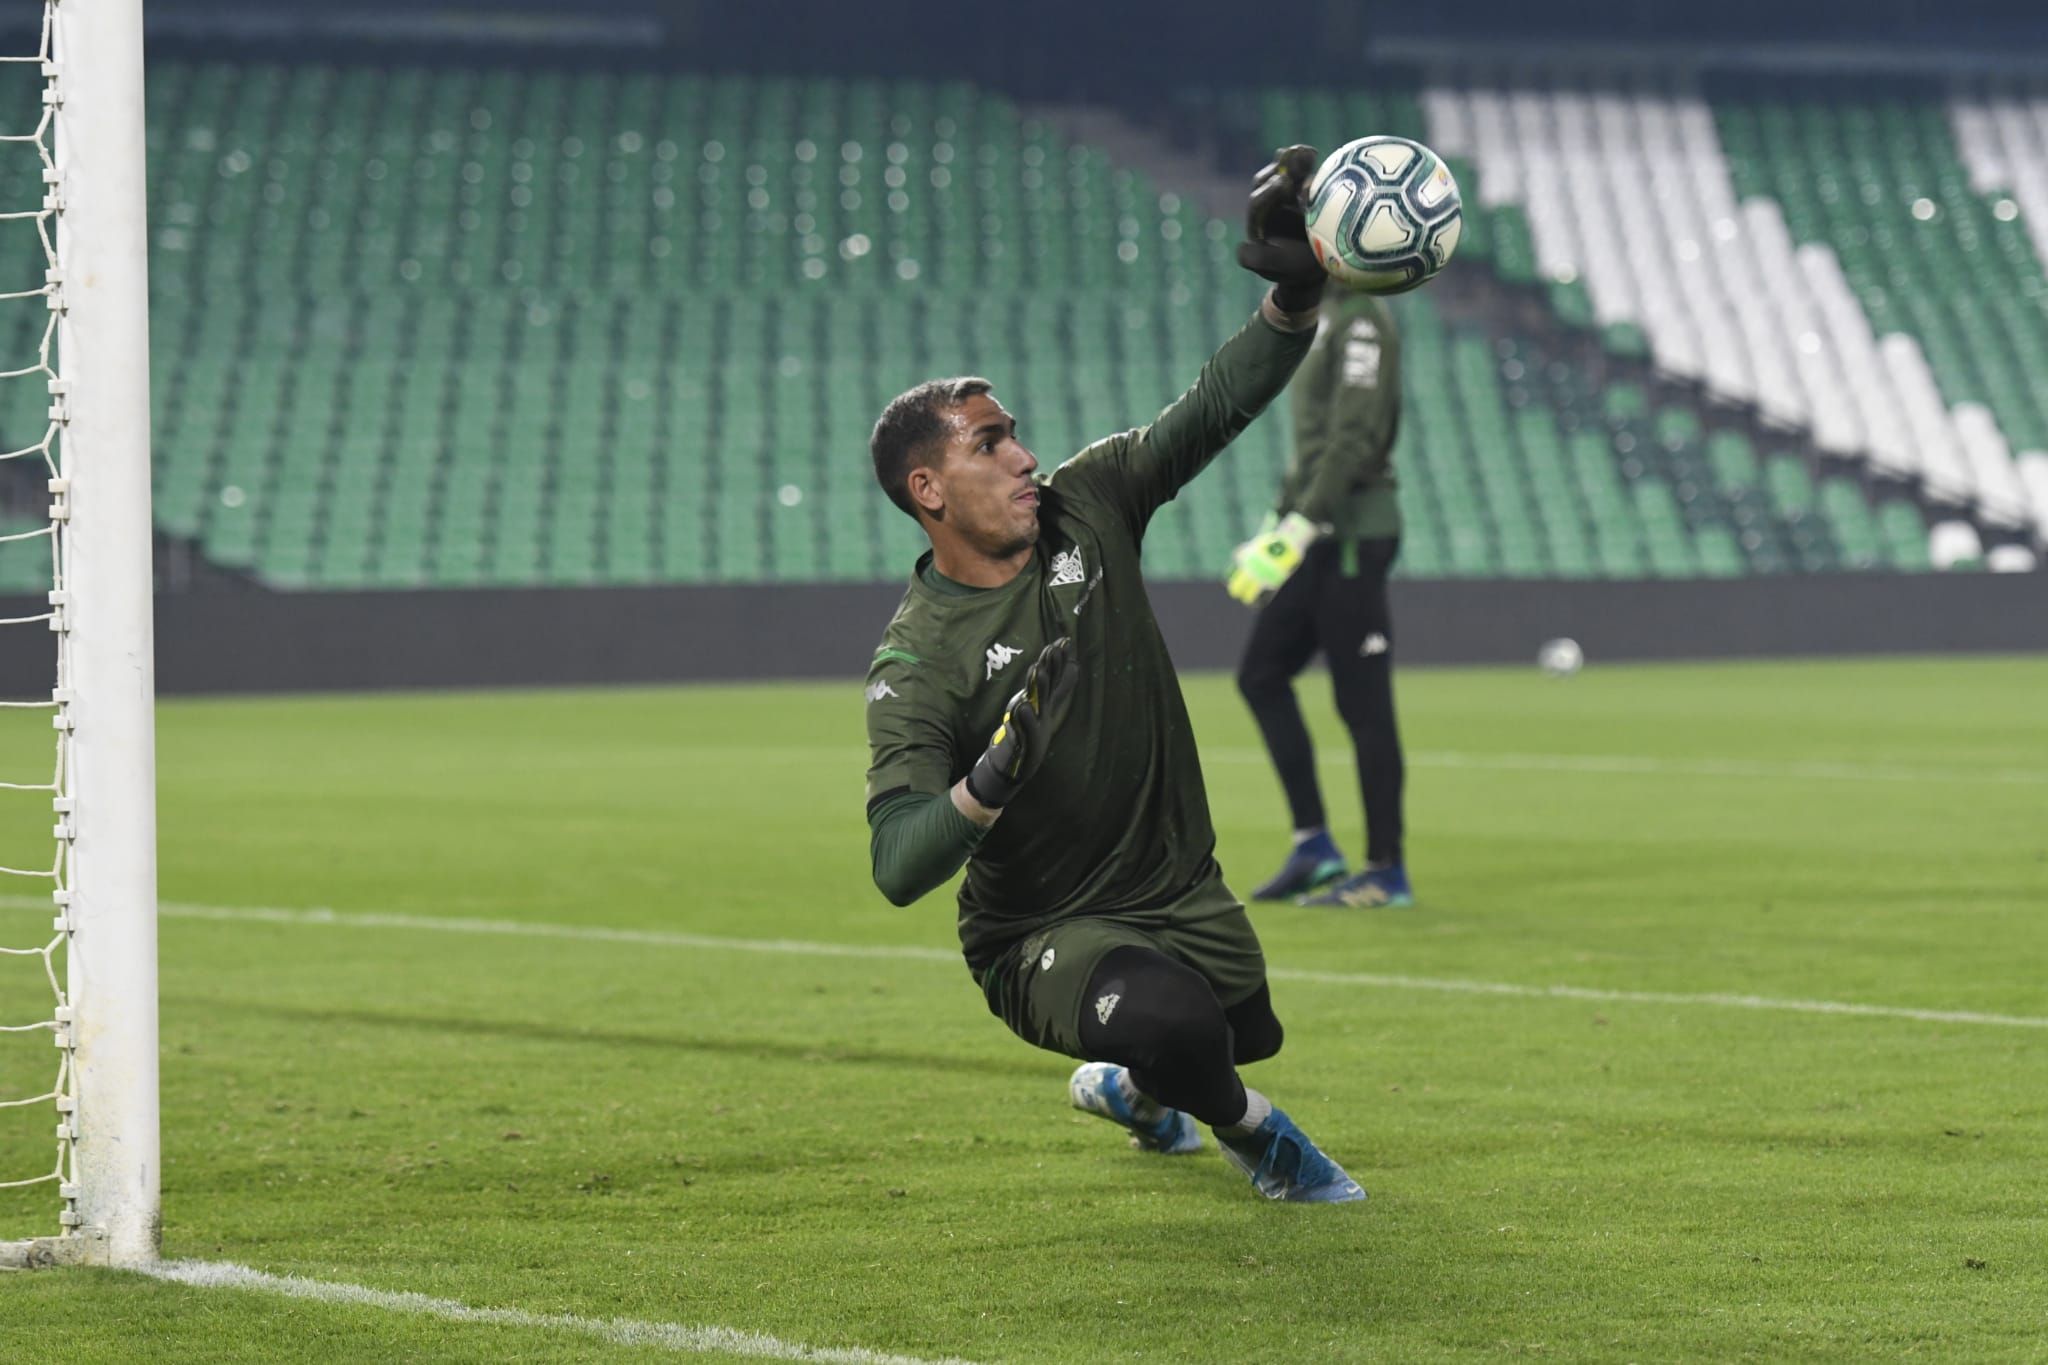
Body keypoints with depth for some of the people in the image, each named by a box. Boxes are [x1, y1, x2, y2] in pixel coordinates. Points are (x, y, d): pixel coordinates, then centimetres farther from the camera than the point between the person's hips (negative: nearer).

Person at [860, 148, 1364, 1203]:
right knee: (1173, 1021, -34)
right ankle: (1244, 1132, 2)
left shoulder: (1086, 509, -5)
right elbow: (897, 867, -29)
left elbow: (1217, 408, -10)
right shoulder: (916, 662, -21)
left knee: (1244, 1035, 26)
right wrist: (989, 780, -46)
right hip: (1039, 935, -6)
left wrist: (1295, 295, -27)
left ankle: (1128, 1089, 61)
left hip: (1180, 890, 6)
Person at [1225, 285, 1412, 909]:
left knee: (1363, 703, -5)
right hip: (1321, 536, 10)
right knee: (1261, 675, 9)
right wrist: (1277, 524, 22)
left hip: (1354, 533, -10)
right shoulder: (1325, 318, 17)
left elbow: (1356, 438, -22)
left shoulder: (1364, 323, -14)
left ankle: (1387, 870, 0)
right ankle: (1313, 844, 11)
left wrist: (1302, 524, -25)